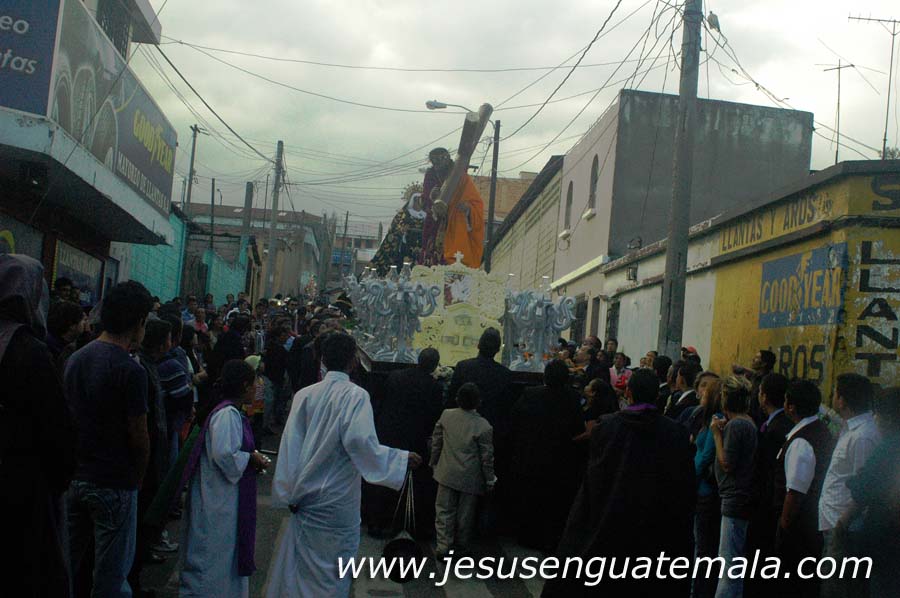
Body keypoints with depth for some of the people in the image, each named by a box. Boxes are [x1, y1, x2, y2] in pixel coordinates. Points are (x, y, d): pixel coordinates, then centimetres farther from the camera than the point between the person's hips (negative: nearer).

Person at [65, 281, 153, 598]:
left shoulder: (75, 358, 3)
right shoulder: (130, 370, -17)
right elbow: (139, 437, -14)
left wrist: (73, 467, 17)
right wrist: (138, 477, 2)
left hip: (73, 477, 7)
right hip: (113, 484, -6)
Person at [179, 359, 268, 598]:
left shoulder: (232, 413, 11)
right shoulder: (227, 414, -20)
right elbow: (223, 455, -30)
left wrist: (252, 459, 5)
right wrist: (251, 458, -15)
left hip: (227, 499, 10)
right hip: (218, 500, -10)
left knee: (229, 557, 19)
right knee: (213, 559, -2)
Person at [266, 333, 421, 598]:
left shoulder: (304, 395, -1)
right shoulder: (355, 395, -13)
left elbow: (290, 445, -1)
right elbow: (360, 440, -25)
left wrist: (290, 493, 6)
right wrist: (402, 459, -14)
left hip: (305, 498, 4)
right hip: (337, 502, -4)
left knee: (298, 566, 18)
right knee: (330, 573, 8)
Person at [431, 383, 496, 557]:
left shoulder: (446, 416, -8)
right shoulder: (483, 426, -17)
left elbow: (436, 442, 2)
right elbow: (487, 457, -11)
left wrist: (434, 463, 17)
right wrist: (490, 480, 2)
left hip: (447, 474, 2)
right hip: (470, 478, -2)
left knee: (444, 510, 11)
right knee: (465, 513, 14)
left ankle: (443, 546, 7)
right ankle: (461, 544, 28)